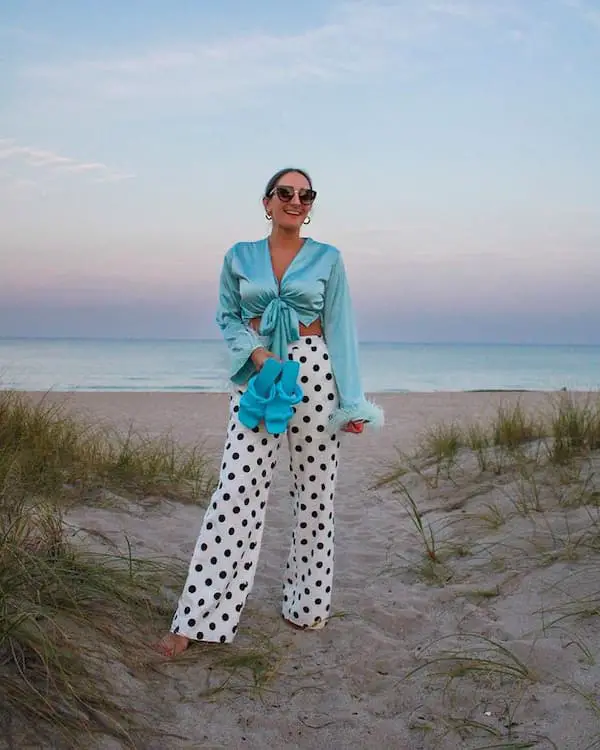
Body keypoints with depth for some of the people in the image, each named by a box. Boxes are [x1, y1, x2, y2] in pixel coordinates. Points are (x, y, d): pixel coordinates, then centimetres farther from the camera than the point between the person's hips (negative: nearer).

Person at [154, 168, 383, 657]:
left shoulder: (328, 258, 5)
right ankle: (199, 619, -2)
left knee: (315, 489, 4)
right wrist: (256, 351, -10)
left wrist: (351, 401, -4)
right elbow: (228, 318, 12)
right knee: (236, 492, -6)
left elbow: (340, 329, 2)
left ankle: (309, 601, 20)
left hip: (314, 373, 0)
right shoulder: (239, 257, 9)